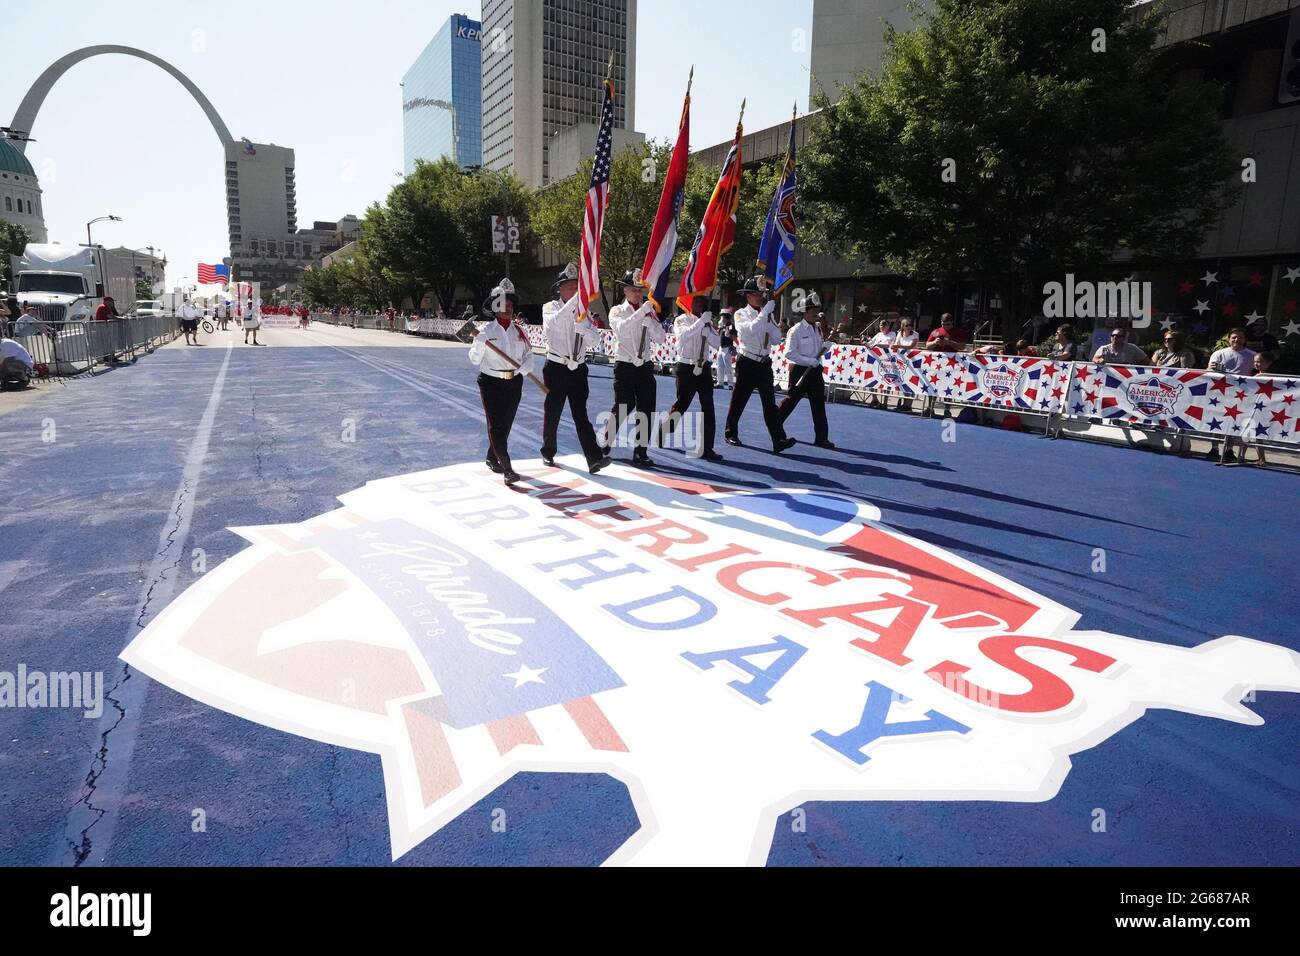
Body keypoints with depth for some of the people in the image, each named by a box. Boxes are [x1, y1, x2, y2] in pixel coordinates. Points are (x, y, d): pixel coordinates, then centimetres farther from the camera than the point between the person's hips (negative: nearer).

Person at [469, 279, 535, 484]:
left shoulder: (519, 331, 6)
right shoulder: (486, 330, -5)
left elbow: (529, 355, 8)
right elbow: (474, 360, -4)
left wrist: (523, 369, -12)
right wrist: (480, 342, -22)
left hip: (514, 383, 4)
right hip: (491, 382, -4)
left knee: (506, 424, 10)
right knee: (496, 425, -10)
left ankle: (491, 458, 31)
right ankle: (507, 468, -11)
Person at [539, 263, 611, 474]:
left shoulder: (582, 310, 10)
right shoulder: (550, 307, -1)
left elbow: (592, 340, 2)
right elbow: (556, 320, -26)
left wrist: (581, 326, -18)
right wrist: (576, 298, -35)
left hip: (578, 369, 3)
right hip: (556, 368, -2)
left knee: (581, 414, -4)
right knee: (553, 413, 8)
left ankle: (594, 458, -14)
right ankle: (548, 453, 26)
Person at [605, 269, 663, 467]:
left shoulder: (649, 312, 10)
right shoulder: (617, 311, 1)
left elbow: (660, 337, -1)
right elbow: (622, 329, -21)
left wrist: (649, 318, -15)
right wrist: (642, 311, -28)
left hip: (645, 366, 4)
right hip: (624, 367, -4)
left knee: (646, 410, 1)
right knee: (622, 408, -3)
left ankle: (640, 451, 9)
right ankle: (605, 443, 16)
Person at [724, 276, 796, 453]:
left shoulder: (766, 314, 11)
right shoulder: (741, 314, -2)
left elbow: (777, 337, 3)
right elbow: (751, 330, -22)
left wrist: (769, 319, -8)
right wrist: (765, 312, -22)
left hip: (764, 363, 4)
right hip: (747, 363, -3)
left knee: (770, 402, -5)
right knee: (739, 400, 6)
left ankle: (779, 440, -13)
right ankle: (731, 433, 25)